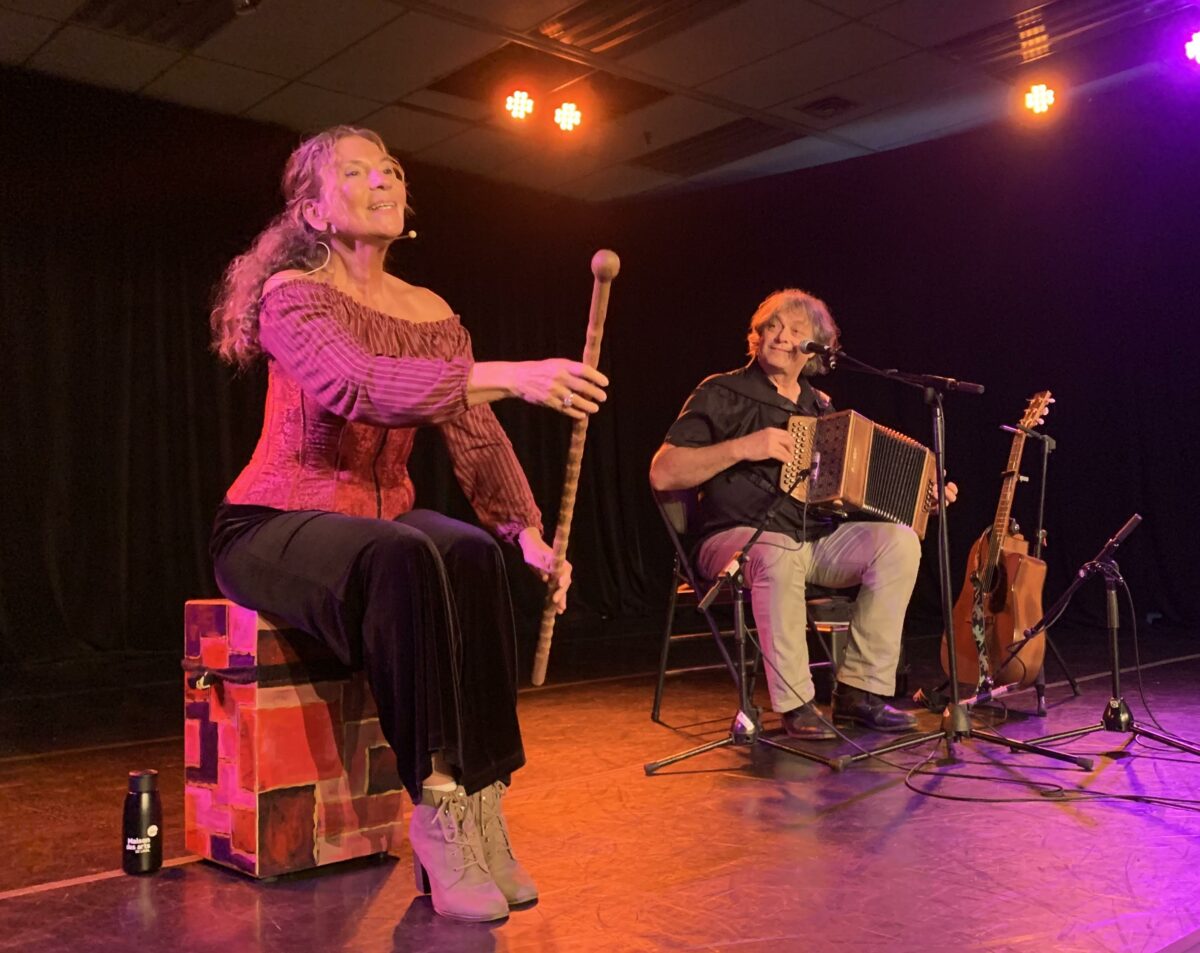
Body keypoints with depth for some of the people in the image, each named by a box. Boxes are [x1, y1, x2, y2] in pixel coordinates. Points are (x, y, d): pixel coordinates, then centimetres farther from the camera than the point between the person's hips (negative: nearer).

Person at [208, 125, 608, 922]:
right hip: (274, 527, -5)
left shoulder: (431, 313, 8)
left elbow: (476, 436, 0)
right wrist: (507, 375, -42)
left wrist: (528, 532, -15)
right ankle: (437, 809, -29)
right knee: (405, 563, -36)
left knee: (472, 555, -29)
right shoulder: (291, 295, -11)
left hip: (382, 520, 5)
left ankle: (480, 802, -25)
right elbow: (358, 386, -32)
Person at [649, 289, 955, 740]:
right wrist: (743, 447, -17)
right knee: (780, 553, -39)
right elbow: (662, 474, -9)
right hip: (738, 539, -5)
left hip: (818, 540, 5)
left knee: (898, 539, -18)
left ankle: (860, 690, -13)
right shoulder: (723, 394, 0)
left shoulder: (821, 407, 17)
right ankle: (795, 704, -25)